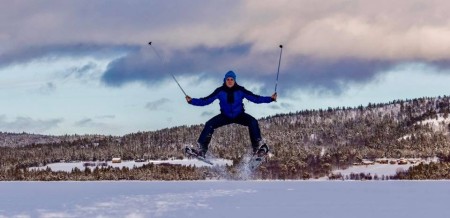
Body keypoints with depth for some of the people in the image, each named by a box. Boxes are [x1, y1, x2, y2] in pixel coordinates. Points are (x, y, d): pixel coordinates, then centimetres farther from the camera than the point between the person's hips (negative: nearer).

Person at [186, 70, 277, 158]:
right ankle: (201, 148, -18)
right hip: (225, 116, 1)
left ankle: (258, 145, -21)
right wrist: (192, 101, -23)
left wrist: (270, 99, -22)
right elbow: (206, 100, -11)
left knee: (253, 121, -28)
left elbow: (255, 98, -12)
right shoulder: (220, 91, -10)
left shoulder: (240, 90, -11)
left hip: (239, 116, -1)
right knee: (209, 124, -20)